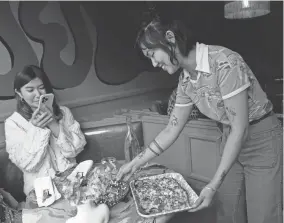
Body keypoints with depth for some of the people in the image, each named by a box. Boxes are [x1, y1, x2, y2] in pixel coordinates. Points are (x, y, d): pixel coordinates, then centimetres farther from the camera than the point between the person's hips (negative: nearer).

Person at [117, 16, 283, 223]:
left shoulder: (224, 62, -27)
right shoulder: (186, 79, -4)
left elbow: (240, 128, -25)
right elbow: (172, 130, 3)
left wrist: (213, 185, -25)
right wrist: (135, 163, 3)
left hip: (262, 140, -6)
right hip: (232, 142, 6)